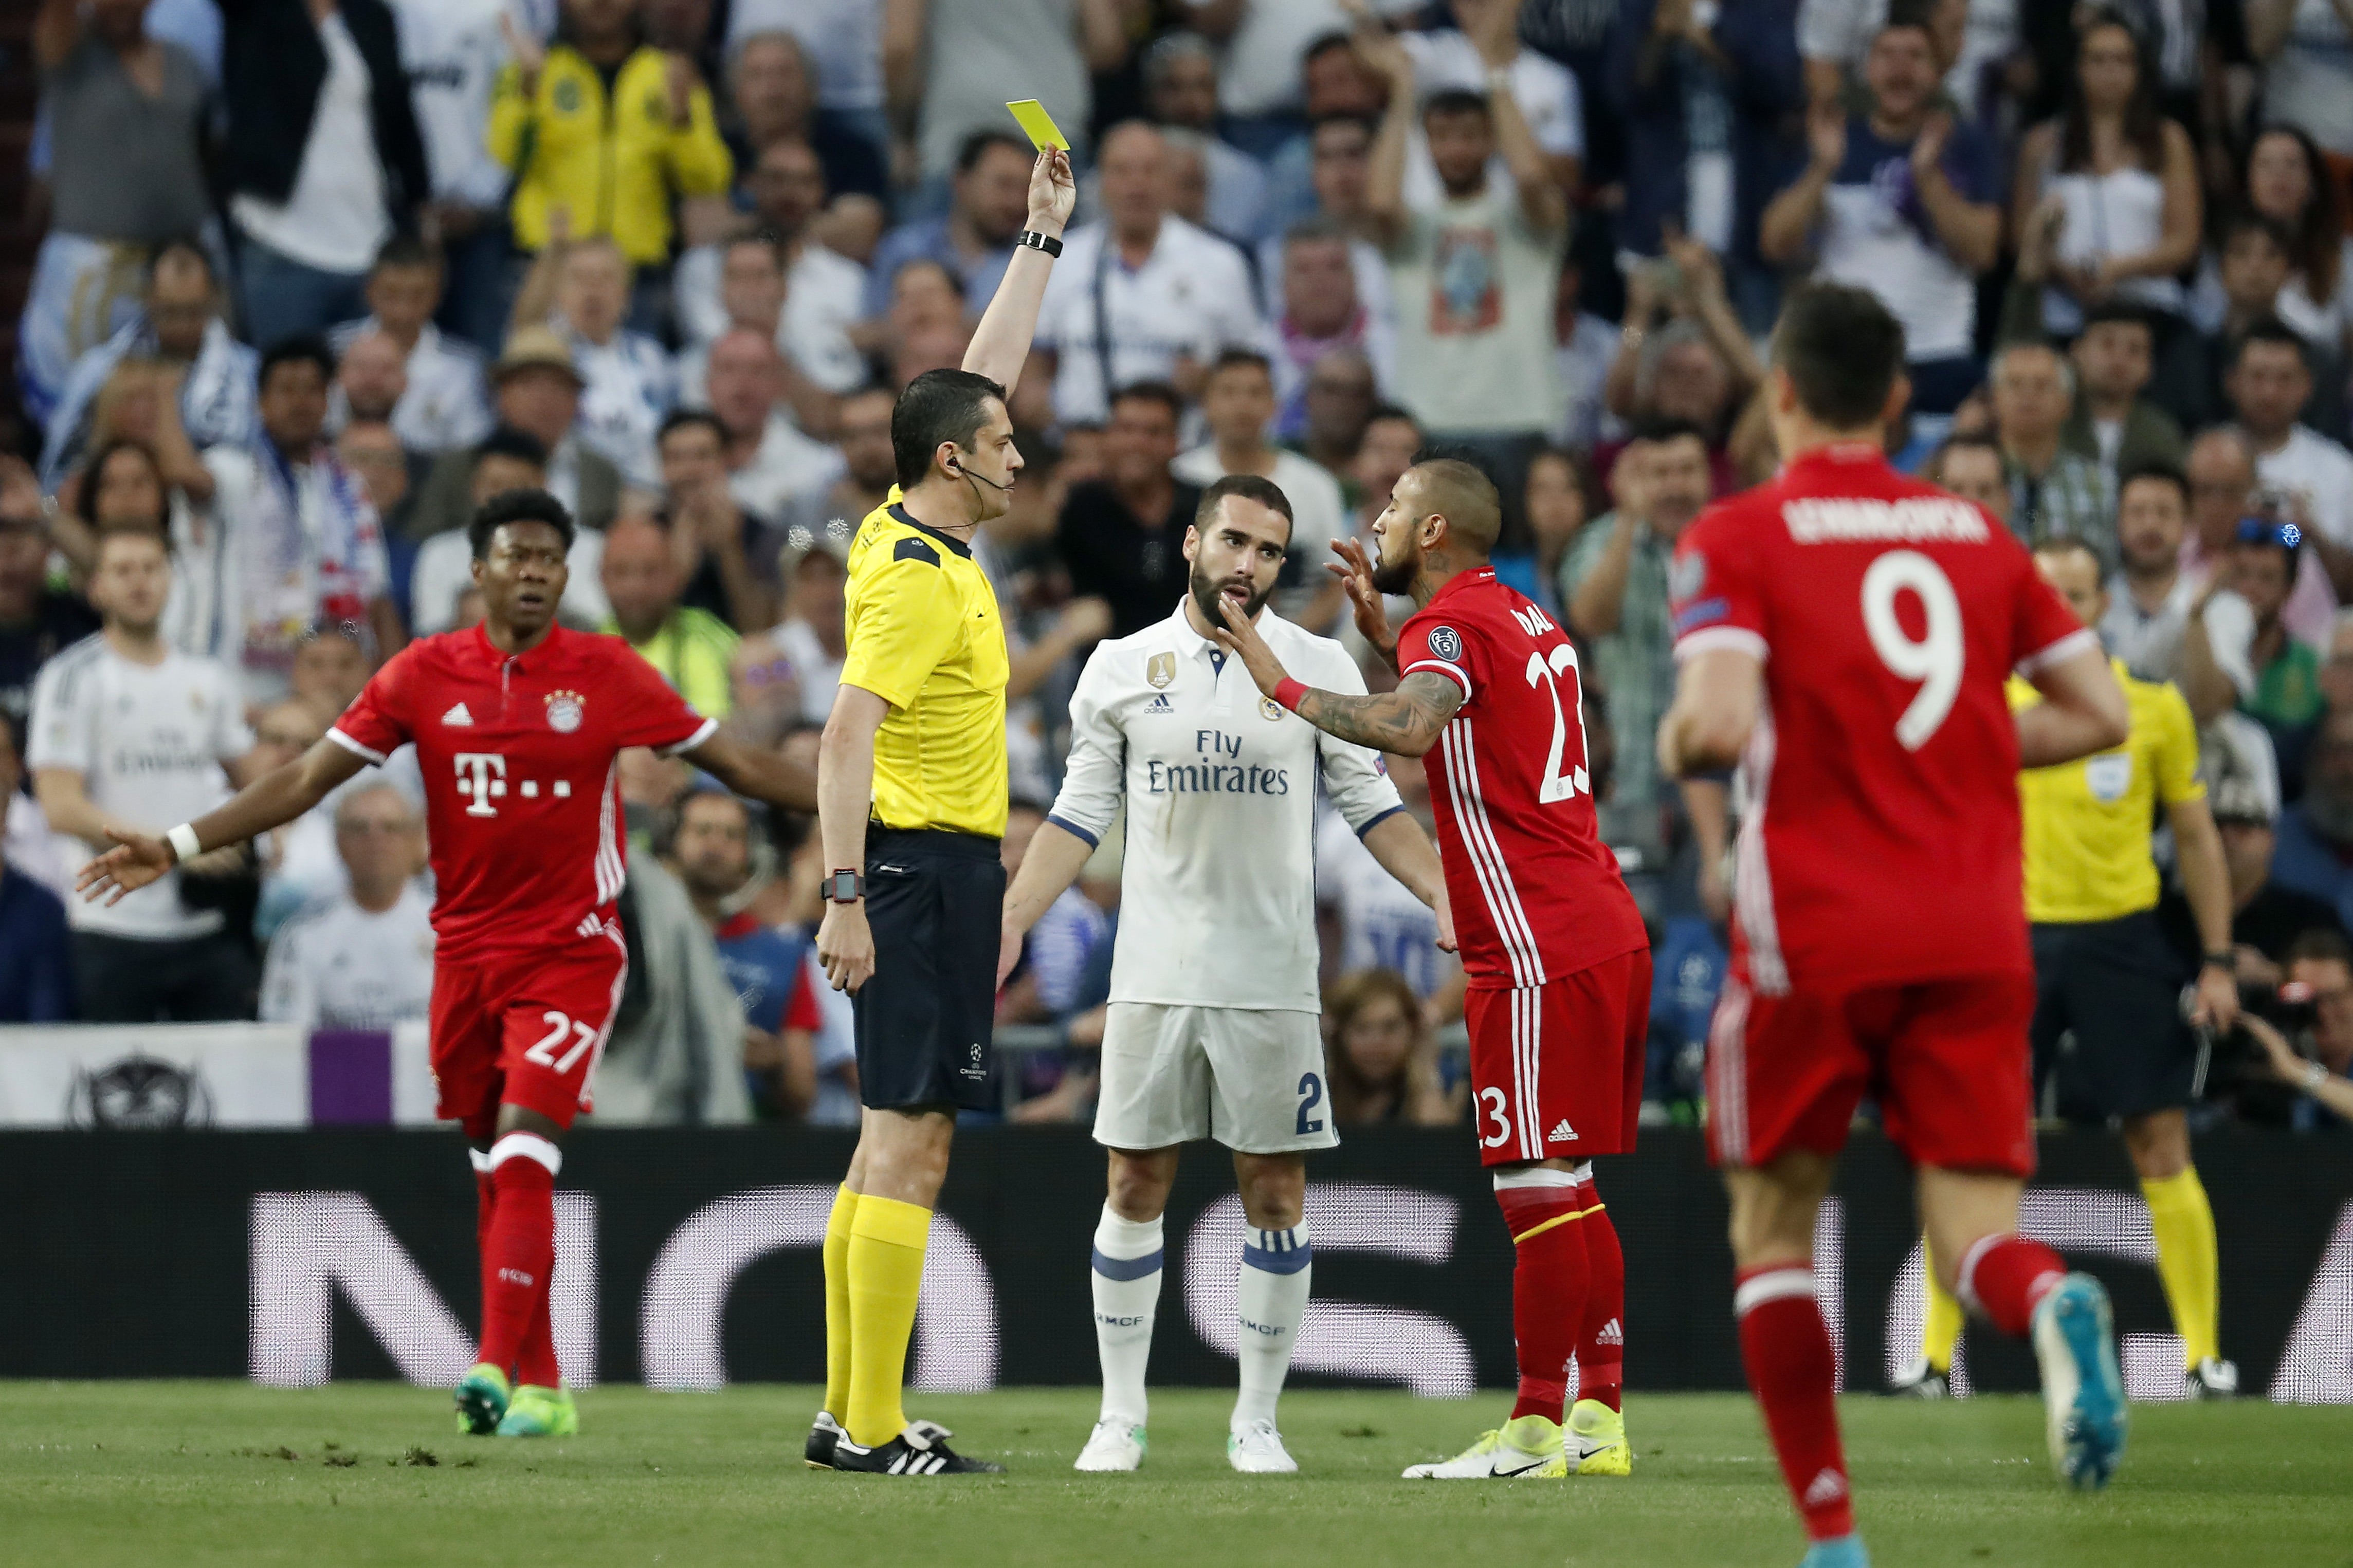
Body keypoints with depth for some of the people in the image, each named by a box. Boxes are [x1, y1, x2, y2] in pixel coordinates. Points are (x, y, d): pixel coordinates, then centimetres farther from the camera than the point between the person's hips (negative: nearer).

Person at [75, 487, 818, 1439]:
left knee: (522, 1150, -18)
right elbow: (306, 780, 4)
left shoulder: (608, 675, -2)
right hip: (466, 953, 3)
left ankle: (498, 1370, -24)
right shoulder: (422, 675, 2)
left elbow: (737, 767, 3)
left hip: (572, 950, -3)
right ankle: (539, 1387, 16)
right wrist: (175, 849, -2)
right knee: (495, 1171, 7)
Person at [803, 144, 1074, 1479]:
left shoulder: (919, 531, 11)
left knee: (895, 1142, 11)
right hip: (926, 867, -10)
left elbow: (989, 371, 23)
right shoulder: (919, 581, -15)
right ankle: (874, 1428, -12)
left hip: (938, 871, 10)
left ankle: (849, 1414, 13)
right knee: (911, 1144, -10)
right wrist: (846, 898, -28)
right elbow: (845, 740, -22)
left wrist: (1045, 238, 26)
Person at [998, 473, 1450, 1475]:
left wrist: (1447, 899, -5)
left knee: (1276, 1194, 0)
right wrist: (1009, 925, 1)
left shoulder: (1321, 667, 4)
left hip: (1273, 978, 0)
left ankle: (1257, 1420, 8)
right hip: (1155, 972, 0)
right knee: (1136, 1187, 1)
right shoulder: (1123, 667, 5)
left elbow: (1370, 804, 7)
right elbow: (1080, 816, 9)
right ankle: (1120, 1418, 9)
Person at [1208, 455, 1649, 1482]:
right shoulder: (1525, 620, 18)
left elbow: (1410, 728, -32)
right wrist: (1379, 633, 29)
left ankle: (1535, 1429, -6)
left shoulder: (1452, 623, -11)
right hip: (1605, 936, 10)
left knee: (1538, 1193, -7)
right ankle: (1599, 1419, 14)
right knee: (1568, 1191, 12)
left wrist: (1283, 687, -24)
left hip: (1540, 957, -10)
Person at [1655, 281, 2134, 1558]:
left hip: (1813, 935, -3)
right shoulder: (1974, 533, 11)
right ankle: (2051, 1305, -36)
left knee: (1772, 1225, 13)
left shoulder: (1736, 540, -3)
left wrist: (1675, 744, 6)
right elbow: (2100, 713, 10)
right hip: (1974, 937, 3)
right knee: (1971, 1227, 1)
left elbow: (1720, 725, -17)